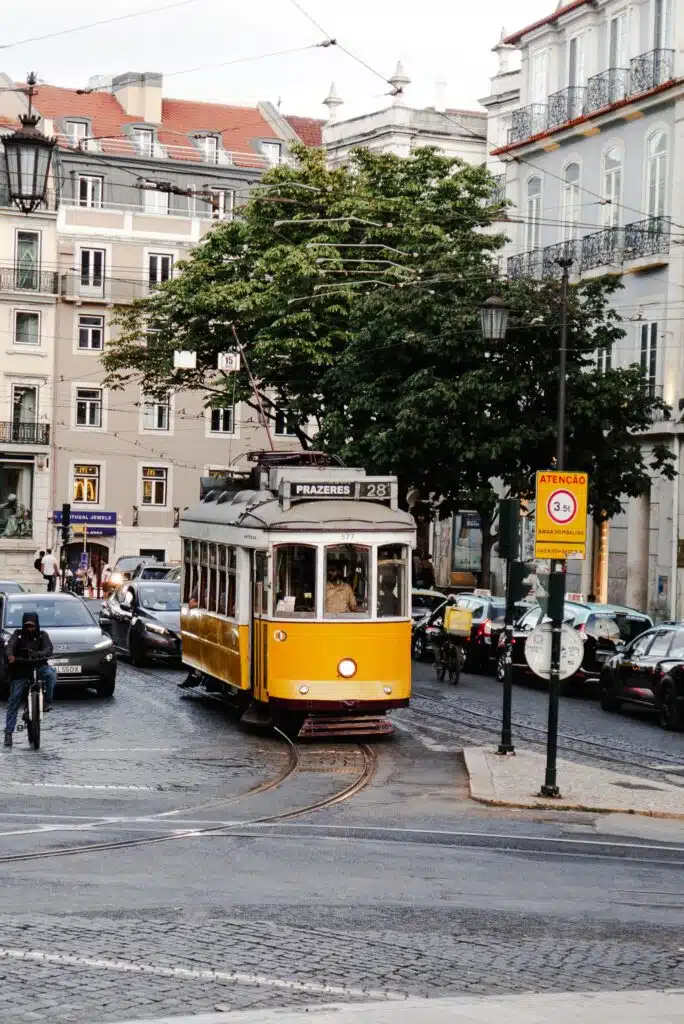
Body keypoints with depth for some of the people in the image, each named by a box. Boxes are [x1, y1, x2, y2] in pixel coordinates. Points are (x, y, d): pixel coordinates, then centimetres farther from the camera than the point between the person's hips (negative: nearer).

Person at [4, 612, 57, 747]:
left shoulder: (42, 635, 6)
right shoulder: (17, 634, 5)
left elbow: (48, 649, -10)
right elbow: (10, 646, -13)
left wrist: (38, 654, -33)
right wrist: (10, 655, -38)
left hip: (39, 666, 0)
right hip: (20, 670, 0)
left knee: (51, 673, -33)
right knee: (14, 699, -4)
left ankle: (48, 701, -17)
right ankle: (8, 732, -1)